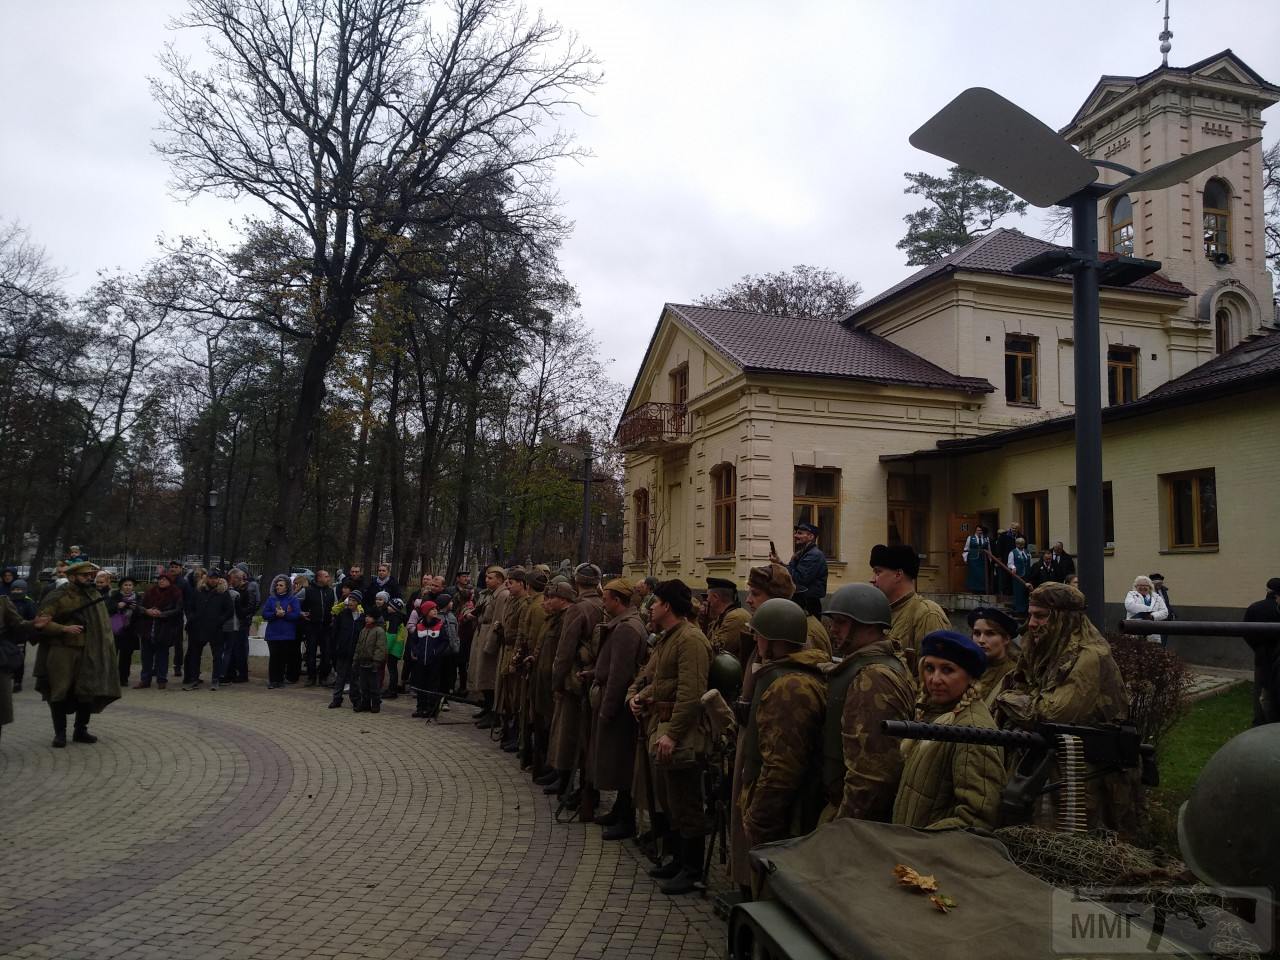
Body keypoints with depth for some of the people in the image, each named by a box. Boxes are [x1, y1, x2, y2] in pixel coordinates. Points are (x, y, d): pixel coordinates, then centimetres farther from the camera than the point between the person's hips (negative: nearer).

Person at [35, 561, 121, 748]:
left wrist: (106, 646, 6)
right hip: (63, 653, -4)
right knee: (60, 692, 1)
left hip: (89, 653, 4)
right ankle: (60, 733, 14)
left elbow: (104, 623, 15)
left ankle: (81, 731, 21)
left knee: (88, 692, 7)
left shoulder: (95, 595, 10)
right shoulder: (58, 596, -6)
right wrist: (64, 629, -22)